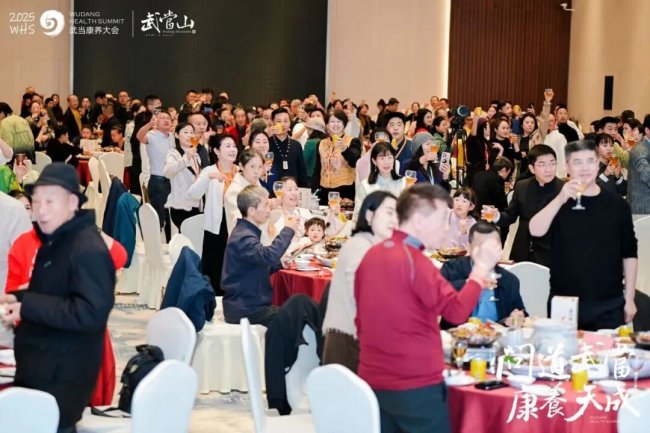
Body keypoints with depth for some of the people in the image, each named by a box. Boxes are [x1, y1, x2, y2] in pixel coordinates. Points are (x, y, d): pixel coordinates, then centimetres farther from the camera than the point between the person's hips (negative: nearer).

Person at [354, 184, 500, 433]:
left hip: (373, 381, 8)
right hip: (415, 385, -8)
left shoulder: (372, 255, 8)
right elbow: (457, 311, -19)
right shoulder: (413, 261, -16)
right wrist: (482, 267, -11)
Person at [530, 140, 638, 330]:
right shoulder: (558, 202, 2)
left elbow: (629, 254, 7)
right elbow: (535, 231, -15)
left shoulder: (616, 204, 3)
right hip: (564, 302, 0)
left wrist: (629, 298, 4)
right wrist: (561, 199, -26)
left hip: (609, 305, 0)